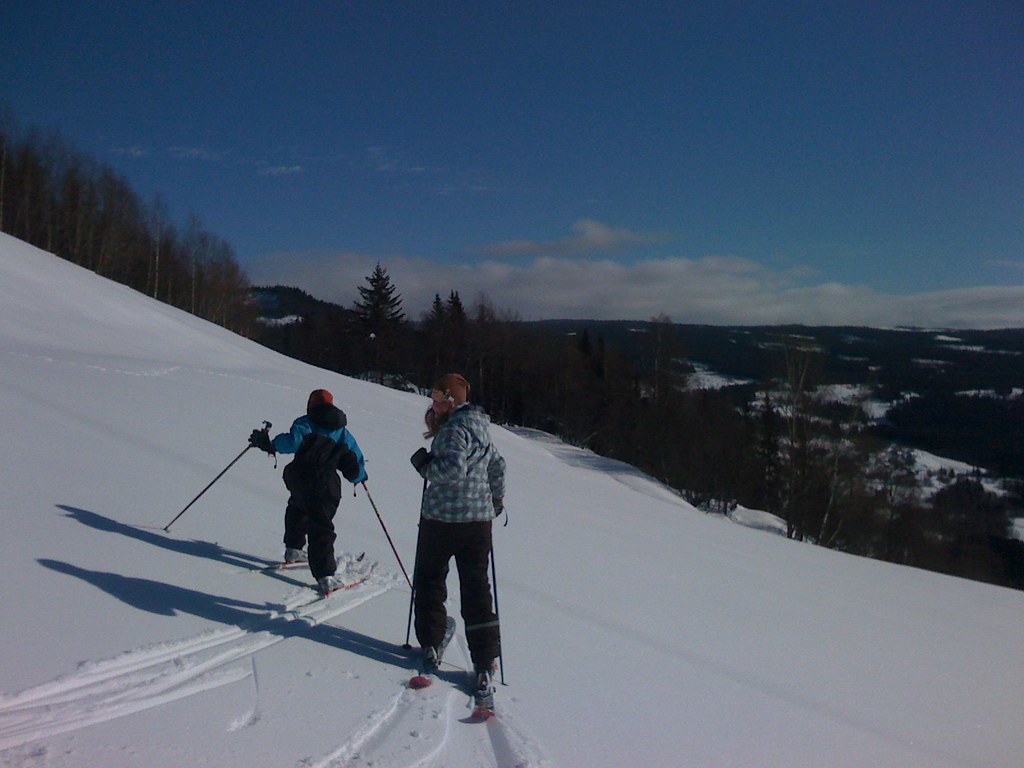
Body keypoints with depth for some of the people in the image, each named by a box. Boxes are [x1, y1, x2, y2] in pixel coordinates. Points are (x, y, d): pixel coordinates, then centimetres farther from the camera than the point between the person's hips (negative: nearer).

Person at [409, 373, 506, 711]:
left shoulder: (455, 428, -14)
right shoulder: (479, 426, 12)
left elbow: (453, 469, -25)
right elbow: (498, 465, 21)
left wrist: (424, 463, -9)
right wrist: (496, 499, 33)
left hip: (443, 518, -7)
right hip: (479, 519, 7)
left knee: (429, 581, 14)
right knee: (477, 590, 5)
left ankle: (431, 647, 23)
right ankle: (484, 668, 2)